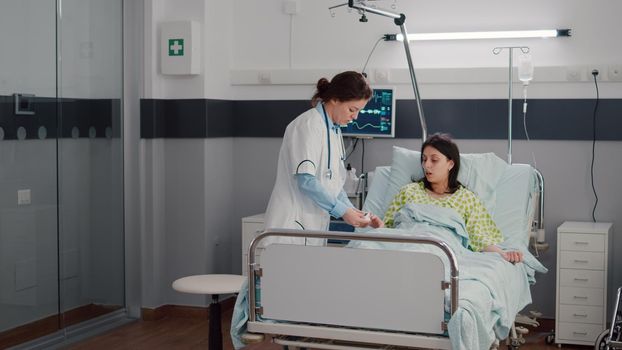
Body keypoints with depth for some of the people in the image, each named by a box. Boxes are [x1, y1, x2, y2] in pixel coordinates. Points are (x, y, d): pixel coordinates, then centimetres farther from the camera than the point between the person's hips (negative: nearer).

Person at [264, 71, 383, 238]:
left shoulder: (334, 130, 13)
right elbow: (305, 180, -21)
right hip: (293, 223, -8)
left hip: (316, 224, 8)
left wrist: (352, 210, 2)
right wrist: (342, 211, -20)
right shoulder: (309, 125, -13)